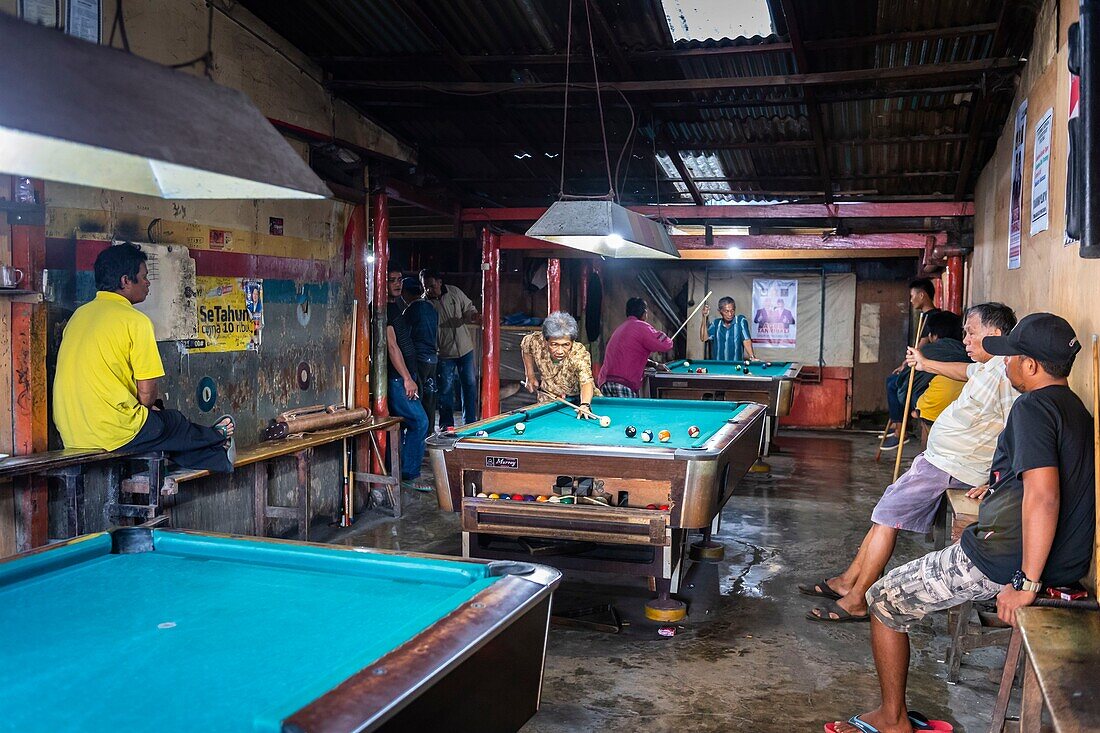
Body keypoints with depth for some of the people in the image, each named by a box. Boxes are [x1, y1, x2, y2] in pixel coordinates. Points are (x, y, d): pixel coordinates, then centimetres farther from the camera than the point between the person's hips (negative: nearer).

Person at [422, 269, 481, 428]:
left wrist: (473, 316, -15)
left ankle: (470, 423, 24)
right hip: (444, 352, -3)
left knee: (470, 385, 11)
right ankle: (447, 425, 17)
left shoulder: (454, 292, -4)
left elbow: (468, 308, 8)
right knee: (446, 389, 3)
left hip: (465, 348, 3)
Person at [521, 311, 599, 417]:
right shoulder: (536, 342, -22)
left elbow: (586, 382, -48)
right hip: (548, 399, 2)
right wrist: (531, 376, 0)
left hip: (578, 399, -2)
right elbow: (525, 346, 3)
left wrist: (584, 405, -67)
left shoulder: (580, 354, -33)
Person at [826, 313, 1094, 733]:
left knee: (885, 600, 1)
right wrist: (999, 486, 35)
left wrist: (1027, 584, -27)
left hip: (1007, 559, -10)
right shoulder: (1076, 409, 10)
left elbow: (1043, 496, -30)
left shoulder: (1034, 407, -19)